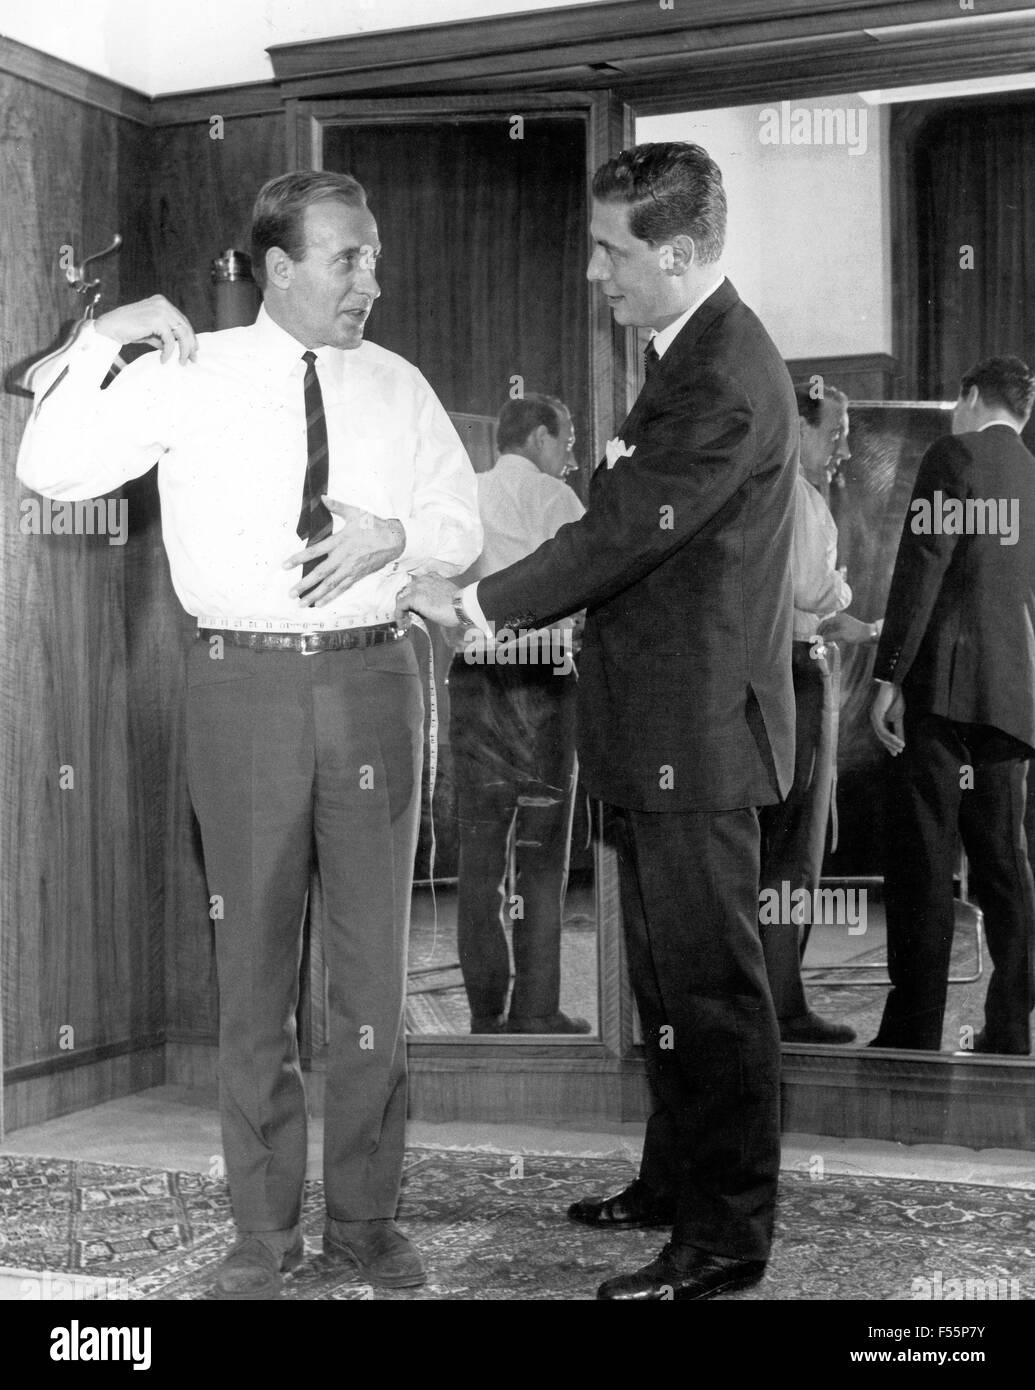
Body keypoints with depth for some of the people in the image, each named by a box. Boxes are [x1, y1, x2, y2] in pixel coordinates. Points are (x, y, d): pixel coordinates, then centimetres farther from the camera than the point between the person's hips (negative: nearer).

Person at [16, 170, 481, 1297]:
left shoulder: (397, 388, 7)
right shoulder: (190, 376, 1)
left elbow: (462, 529, 13)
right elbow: (50, 469, -5)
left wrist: (394, 533, -7)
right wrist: (103, 342, -15)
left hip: (369, 676, 2)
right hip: (243, 679, -2)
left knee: (373, 953, 8)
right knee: (253, 958, 5)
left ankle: (366, 1214, 22)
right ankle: (265, 1225, 18)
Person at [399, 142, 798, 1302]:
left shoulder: (724, 380, -21)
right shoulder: (696, 355, 12)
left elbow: (622, 533, -21)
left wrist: (476, 604, -11)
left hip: (695, 733, -11)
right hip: (665, 729, 11)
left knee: (710, 986, 0)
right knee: (669, 976, 20)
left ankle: (727, 1236, 12)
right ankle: (678, 1181, 34)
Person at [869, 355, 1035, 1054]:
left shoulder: (955, 454, -3)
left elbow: (923, 565, -13)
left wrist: (890, 675, -15)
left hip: (943, 681, -7)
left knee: (923, 861, -6)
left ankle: (914, 1031, -6)